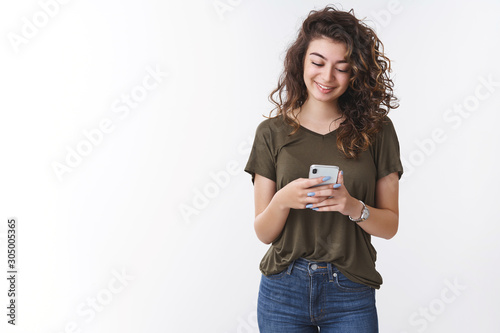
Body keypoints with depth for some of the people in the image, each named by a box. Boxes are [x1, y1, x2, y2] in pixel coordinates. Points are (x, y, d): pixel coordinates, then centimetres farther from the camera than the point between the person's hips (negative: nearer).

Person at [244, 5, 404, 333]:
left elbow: (390, 224, 1)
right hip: (283, 292, 1)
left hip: (351, 295, 0)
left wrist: (354, 207, -18)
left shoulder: (376, 130, -2)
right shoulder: (273, 132, -2)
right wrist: (282, 201, -21)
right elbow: (264, 233, -1)